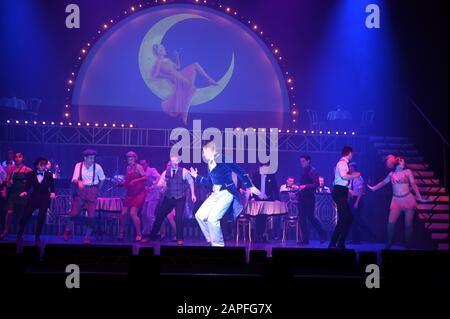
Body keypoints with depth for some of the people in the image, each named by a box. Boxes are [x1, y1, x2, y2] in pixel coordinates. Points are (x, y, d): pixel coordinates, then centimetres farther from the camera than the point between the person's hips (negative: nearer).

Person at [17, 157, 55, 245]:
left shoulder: (49, 174, 5)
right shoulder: (31, 174, 7)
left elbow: (52, 186, 3)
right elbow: (27, 185, 2)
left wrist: (52, 192, -17)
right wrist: (25, 191, -17)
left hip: (45, 198, -1)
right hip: (34, 197, 1)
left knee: (41, 217, -7)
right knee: (25, 215, -6)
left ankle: (37, 237, 6)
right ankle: (19, 235, 9)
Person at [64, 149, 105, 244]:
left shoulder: (97, 167, -6)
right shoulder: (79, 166, -4)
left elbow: (102, 179, 8)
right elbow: (74, 179, -10)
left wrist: (98, 190, 13)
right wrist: (78, 182, -31)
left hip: (92, 192, 0)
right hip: (81, 191, 0)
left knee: (91, 215, -4)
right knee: (74, 212, -4)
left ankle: (87, 237, 9)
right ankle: (67, 231, 20)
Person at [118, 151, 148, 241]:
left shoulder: (138, 167, -7)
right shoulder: (128, 168, 12)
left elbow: (145, 177, -15)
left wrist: (136, 180, -24)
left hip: (139, 193, -6)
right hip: (130, 193, 6)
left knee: (133, 213, -15)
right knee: (123, 213, 1)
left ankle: (139, 234, -3)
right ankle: (121, 233, 15)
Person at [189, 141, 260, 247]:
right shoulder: (210, 164, 14)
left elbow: (240, 171, -12)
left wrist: (250, 186, -14)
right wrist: (197, 176, 23)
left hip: (226, 193, -9)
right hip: (215, 194, 9)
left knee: (212, 218, -21)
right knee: (200, 216, 1)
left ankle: (218, 244, -5)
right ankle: (211, 241, 12)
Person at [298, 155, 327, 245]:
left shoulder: (313, 171, -8)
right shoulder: (303, 171, 15)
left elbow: (316, 184, -16)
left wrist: (305, 186, -22)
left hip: (309, 197, -7)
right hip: (302, 197, 8)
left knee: (311, 217, -6)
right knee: (302, 218, 4)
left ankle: (322, 235, 12)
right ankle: (305, 239, 9)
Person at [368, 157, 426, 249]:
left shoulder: (407, 172, 2)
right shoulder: (391, 174, 10)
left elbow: (414, 185, 2)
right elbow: (384, 182, 25)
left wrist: (420, 198, 0)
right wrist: (374, 188, 26)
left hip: (408, 199, -2)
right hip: (396, 200, 2)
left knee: (408, 223, 0)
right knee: (391, 222, -10)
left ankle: (408, 245, 12)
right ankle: (389, 243, 6)